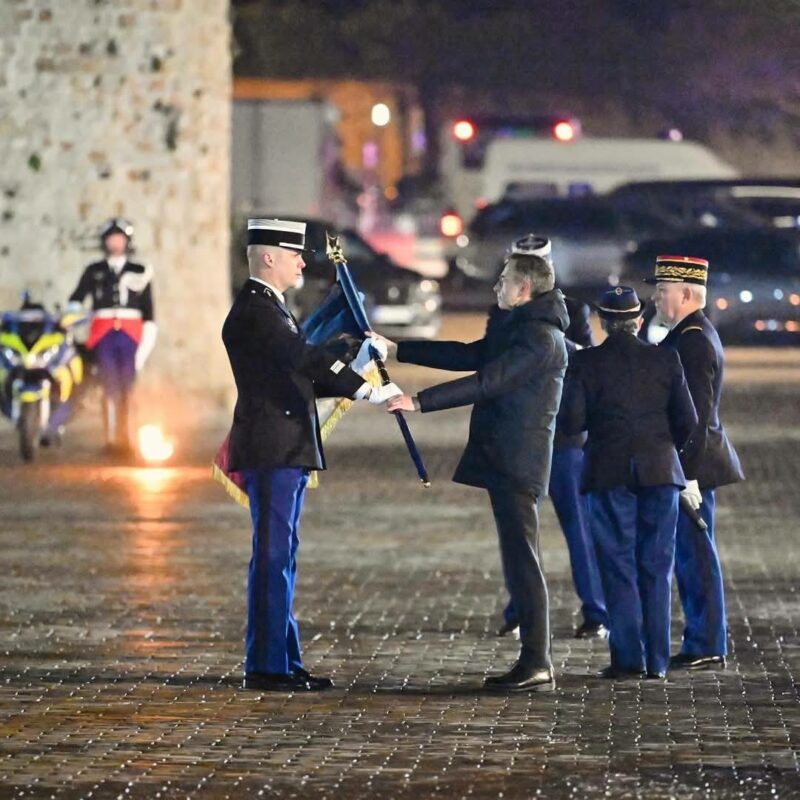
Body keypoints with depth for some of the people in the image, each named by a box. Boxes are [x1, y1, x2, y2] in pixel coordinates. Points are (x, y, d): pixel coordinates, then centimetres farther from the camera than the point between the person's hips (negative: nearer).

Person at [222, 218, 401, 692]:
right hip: (270, 452, -11)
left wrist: (354, 368, 11)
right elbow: (306, 358, -25)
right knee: (273, 556, -8)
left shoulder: (270, 309, 20)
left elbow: (303, 379, 21)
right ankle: (266, 666, -6)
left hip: (287, 454, 11)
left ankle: (285, 663, 16)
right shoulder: (254, 310, -14)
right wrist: (367, 390, -29)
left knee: (282, 556, 12)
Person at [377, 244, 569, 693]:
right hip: (506, 463, 11)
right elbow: (470, 356, 23)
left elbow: (486, 382, -21)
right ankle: (534, 665, 12)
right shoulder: (521, 329, 18)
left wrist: (420, 402, -21)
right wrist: (398, 350, 23)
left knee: (522, 560, -11)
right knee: (520, 560, 10)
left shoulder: (541, 337, -15)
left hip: (517, 465, -11)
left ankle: (537, 667, -11)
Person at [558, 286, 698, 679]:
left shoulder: (585, 362, -4)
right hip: (660, 472, 1)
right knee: (656, 566, 6)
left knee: (619, 567, 4)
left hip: (610, 474, -1)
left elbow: (571, 421, -9)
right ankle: (657, 660, 5)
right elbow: (688, 421, -1)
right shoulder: (665, 359, 0)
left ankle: (627, 657, 0)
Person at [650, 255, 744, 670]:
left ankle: (707, 649, -3)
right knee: (690, 554, 13)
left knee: (695, 553, -6)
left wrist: (688, 475, -23)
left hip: (691, 463, -11)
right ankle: (702, 643, 18)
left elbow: (696, 413, -21)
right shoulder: (693, 334, 15)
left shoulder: (692, 340, -17)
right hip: (688, 465, 11)